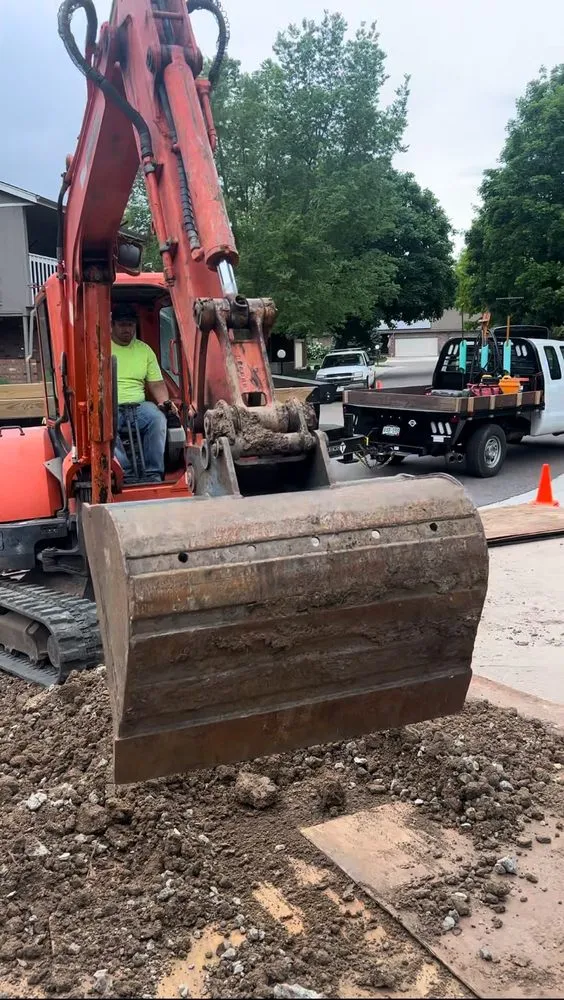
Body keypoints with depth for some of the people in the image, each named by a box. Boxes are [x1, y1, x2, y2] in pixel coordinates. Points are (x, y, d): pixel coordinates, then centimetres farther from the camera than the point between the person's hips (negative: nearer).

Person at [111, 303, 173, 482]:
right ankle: (125, 473, -30)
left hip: (138, 405, 3)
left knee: (157, 418, -30)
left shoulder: (145, 349, 17)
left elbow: (157, 383, 16)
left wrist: (164, 401, -5)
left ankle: (153, 474, -26)